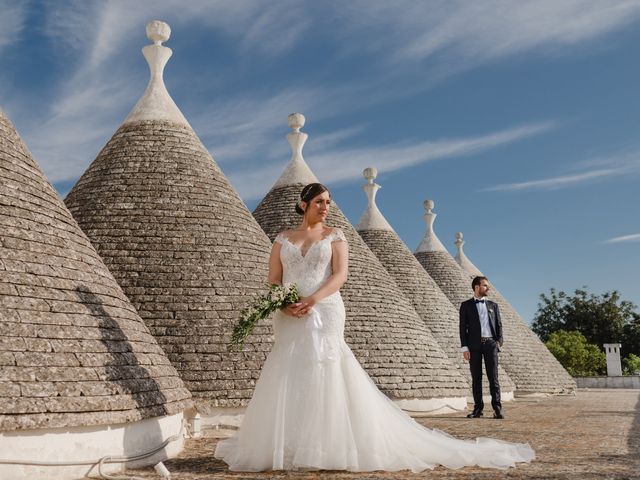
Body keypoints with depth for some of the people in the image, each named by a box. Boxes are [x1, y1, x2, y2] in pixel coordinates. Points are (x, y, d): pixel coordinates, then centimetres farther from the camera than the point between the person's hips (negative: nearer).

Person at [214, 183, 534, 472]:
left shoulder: (334, 235, 9)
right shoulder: (283, 239, 14)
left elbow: (340, 275, -4)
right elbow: (273, 282, 8)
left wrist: (313, 299, -20)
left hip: (324, 314, -2)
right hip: (289, 319, 2)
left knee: (324, 377, -8)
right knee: (288, 380, 1)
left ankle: (329, 446, 0)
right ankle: (285, 447, 10)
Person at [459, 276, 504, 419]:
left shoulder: (493, 305, 16)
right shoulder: (466, 305, 8)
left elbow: (499, 325, 14)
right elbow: (463, 327, 3)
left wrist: (499, 341, -3)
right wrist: (465, 347, -5)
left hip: (490, 343, 1)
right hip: (474, 344, -1)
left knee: (493, 377, -2)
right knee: (476, 378, 2)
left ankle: (497, 408, -1)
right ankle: (478, 409, 8)